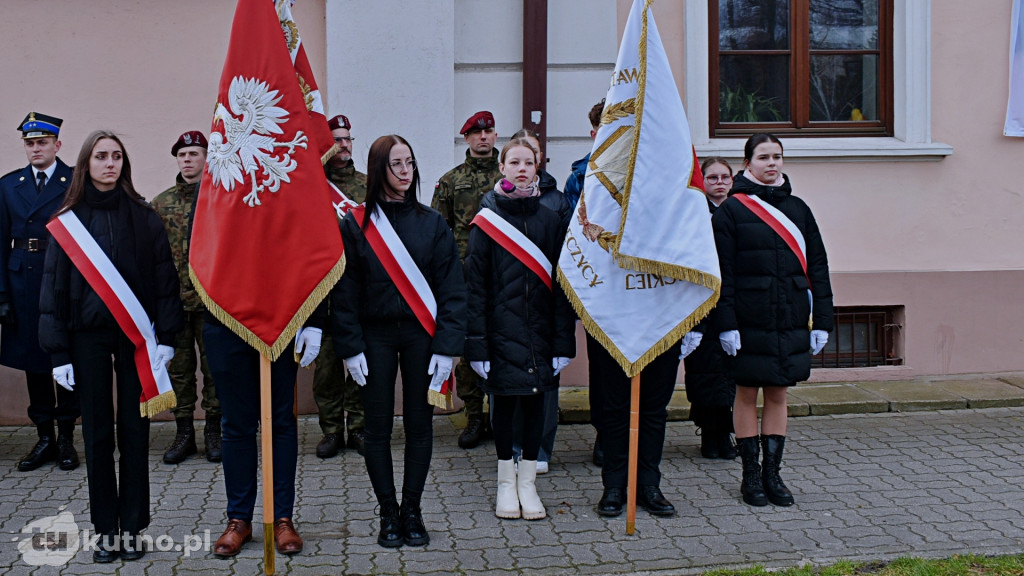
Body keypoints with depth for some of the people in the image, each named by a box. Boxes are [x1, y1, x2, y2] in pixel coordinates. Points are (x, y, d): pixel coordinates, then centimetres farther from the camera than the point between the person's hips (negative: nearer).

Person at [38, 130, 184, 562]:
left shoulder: (143, 217, 2)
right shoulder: (69, 220, 4)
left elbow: (164, 278, 0)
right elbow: (53, 286, 4)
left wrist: (166, 337, -8)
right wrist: (58, 351, -1)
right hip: (88, 336, 1)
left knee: (134, 431, 4)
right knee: (97, 432, 5)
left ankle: (132, 528, 13)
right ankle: (106, 530, 15)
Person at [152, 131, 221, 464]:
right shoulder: (161, 203, 9)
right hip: (174, 298, 2)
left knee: (214, 367, 4)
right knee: (179, 367, 7)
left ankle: (213, 432, 16)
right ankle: (184, 433, 17)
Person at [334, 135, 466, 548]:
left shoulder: (432, 224, 3)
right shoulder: (355, 224, 0)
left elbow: (452, 291, 0)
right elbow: (344, 293, -1)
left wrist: (446, 346, -8)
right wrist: (350, 347, -7)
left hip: (421, 337, 1)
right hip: (375, 337, -1)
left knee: (419, 424, 6)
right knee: (378, 428, 3)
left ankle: (412, 510, 20)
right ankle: (389, 514, 15)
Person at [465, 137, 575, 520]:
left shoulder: (549, 220, 5)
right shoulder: (487, 220, -1)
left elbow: (561, 282, 4)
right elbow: (474, 283, -3)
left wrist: (563, 340, -2)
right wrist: (476, 342, -9)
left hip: (539, 330, 2)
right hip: (501, 328, -2)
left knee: (536, 399, 7)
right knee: (504, 399, 5)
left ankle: (527, 481, 21)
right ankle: (506, 483, 21)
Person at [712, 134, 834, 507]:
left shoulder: (798, 209, 9)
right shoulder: (730, 211, -2)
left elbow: (817, 267, 9)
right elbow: (722, 273, -7)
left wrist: (821, 321, 4)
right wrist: (726, 324, -14)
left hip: (791, 321, 4)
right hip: (749, 322, -3)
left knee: (778, 395, 10)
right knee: (747, 394, 5)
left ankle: (772, 473, 19)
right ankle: (751, 474, 15)